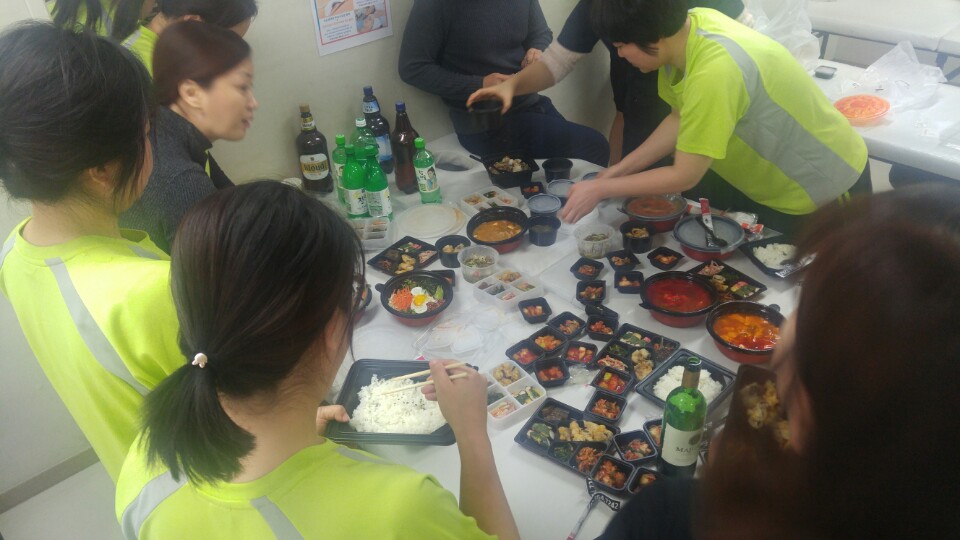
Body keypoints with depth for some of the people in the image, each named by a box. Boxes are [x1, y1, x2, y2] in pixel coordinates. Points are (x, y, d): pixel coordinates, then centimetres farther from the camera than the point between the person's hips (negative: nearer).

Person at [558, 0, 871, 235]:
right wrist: (621, 169, -6)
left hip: (825, 187, -7)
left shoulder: (714, 72, -38)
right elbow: (680, 120, -1)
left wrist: (600, 189, -21)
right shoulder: (687, 26, -14)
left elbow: (684, 176, -29)